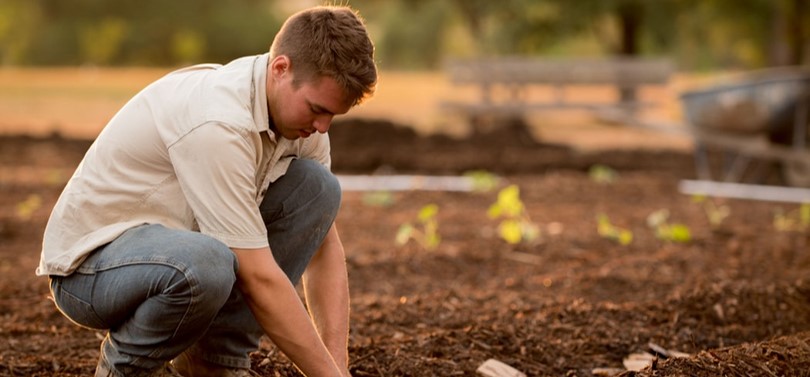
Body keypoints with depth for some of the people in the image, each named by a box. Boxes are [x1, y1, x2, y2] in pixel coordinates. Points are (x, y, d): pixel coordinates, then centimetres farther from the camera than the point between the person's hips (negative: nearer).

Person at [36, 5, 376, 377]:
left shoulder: (299, 109, -4)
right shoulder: (218, 121, -31)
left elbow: (324, 247, 0)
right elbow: (258, 278, -30)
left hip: (173, 243, 8)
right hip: (89, 262, -8)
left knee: (316, 186, -6)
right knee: (206, 264, -41)